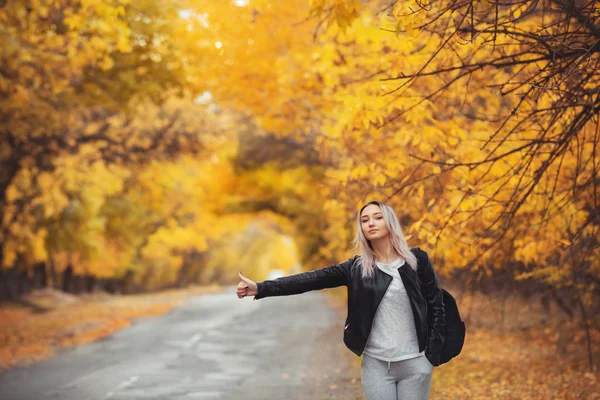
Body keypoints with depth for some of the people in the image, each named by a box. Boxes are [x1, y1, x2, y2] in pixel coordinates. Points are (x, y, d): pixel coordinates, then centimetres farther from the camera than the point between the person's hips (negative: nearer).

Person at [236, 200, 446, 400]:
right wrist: (261, 288, -17)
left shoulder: (417, 260, 0)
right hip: (376, 364, 1)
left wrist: (433, 355, -4)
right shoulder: (356, 267, 2)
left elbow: (436, 306, 3)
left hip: (415, 363, -1)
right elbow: (311, 279, -7)